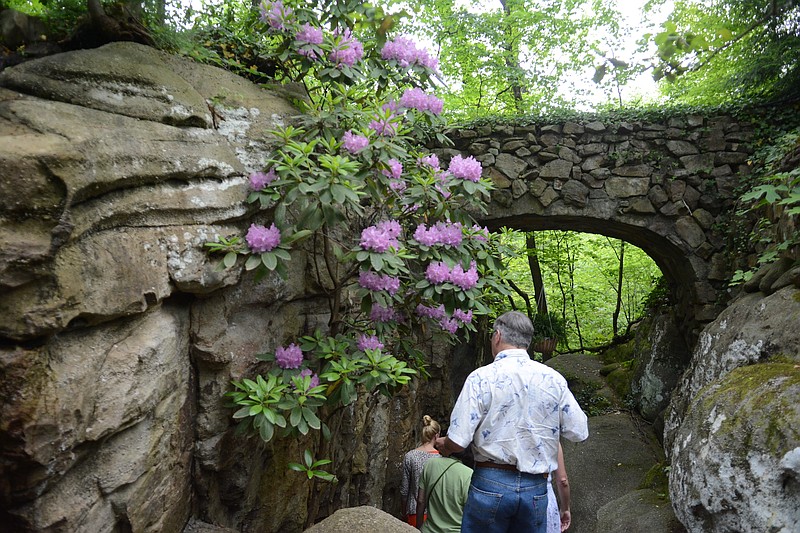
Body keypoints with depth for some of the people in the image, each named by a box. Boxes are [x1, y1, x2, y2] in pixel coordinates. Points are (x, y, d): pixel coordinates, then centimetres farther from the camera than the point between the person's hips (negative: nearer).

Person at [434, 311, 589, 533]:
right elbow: (579, 433, 5)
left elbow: (458, 441, -12)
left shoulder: (481, 378, -9)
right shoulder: (553, 379, 0)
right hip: (536, 489, 3)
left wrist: (443, 446, 10)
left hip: (491, 485, -3)